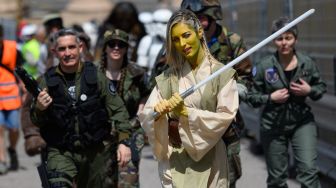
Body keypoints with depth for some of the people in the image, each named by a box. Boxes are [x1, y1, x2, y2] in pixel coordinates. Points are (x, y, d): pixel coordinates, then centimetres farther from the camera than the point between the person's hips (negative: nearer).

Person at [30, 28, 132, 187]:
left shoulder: (96, 77, -1)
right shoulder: (47, 81, -1)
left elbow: (118, 110, 1)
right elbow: (35, 121, 7)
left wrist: (123, 141, -8)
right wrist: (39, 109, -15)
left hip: (97, 152, 1)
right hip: (61, 153, -1)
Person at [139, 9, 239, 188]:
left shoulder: (222, 74, -5)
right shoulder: (168, 77, 5)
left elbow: (226, 116, -12)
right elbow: (144, 116, 1)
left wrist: (186, 112, -19)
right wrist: (157, 111, -21)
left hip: (208, 159, -2)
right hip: (174, 158, 2)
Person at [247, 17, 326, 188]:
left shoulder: (307, 63, -4)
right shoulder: (264, 66, -8)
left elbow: (321, 87, 10)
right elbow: (252, 96, -2)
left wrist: (310, 91, -11)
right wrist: (270, 98, -19)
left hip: (302, 122, 0)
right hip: (273, 126, 0)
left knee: (308, 170, -14)